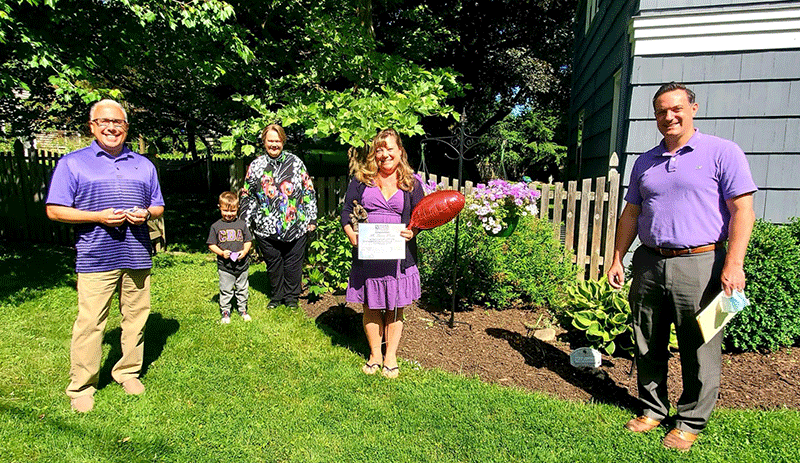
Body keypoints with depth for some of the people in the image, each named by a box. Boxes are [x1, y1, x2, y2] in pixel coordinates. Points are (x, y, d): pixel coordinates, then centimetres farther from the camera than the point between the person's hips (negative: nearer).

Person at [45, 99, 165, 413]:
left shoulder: (143, 165, 15)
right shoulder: (72, 163, 4)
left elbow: (158, 207, 18)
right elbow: (54, 210, 0)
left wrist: (146, 214, -5)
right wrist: (98, 216, -13)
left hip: (137, 256, 3)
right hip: (95, 258, -3)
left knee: (136, 317, 8)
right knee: (90, 323, -2)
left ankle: (128, 372, 25)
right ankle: (81, 387, 13)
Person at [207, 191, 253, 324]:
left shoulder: (241, 224, 2)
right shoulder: (216, 226, -1)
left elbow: (248, 241, 7)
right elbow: (211, 244, 1)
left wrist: (244, 251, -11)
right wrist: (221, 253, -15)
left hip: (242, 264, 2)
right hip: (225, 266, -1)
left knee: (242, 289, 14)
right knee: (226, 290, 7)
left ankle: (243, 309, 29)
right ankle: (225, 311, 22)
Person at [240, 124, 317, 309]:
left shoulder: (295, 163, 4)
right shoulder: (256, 166, 6)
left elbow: (308, 191, 7)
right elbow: (247, 196, 11)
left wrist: (312, 218, 5)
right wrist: (246, 223, 8)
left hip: (295, 226, -1)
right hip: (266, 228, 1)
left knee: (293, 262, 8)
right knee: (273, 263, 13)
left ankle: (292, 296, 26)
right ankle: (277, 295, 31)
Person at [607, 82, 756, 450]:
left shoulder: (722, 153, 0)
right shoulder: (645, 162, 14)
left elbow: (742, 211, -6)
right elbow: (631, 214, 17)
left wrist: (733, 264, -15)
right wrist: (617, 259, 11)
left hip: (699, 265, -4)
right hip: (649, 264, 5)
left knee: (699, 351, 5)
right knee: (648, 345, 12)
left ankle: (691, 422, 22)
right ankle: (653, 409, 29)